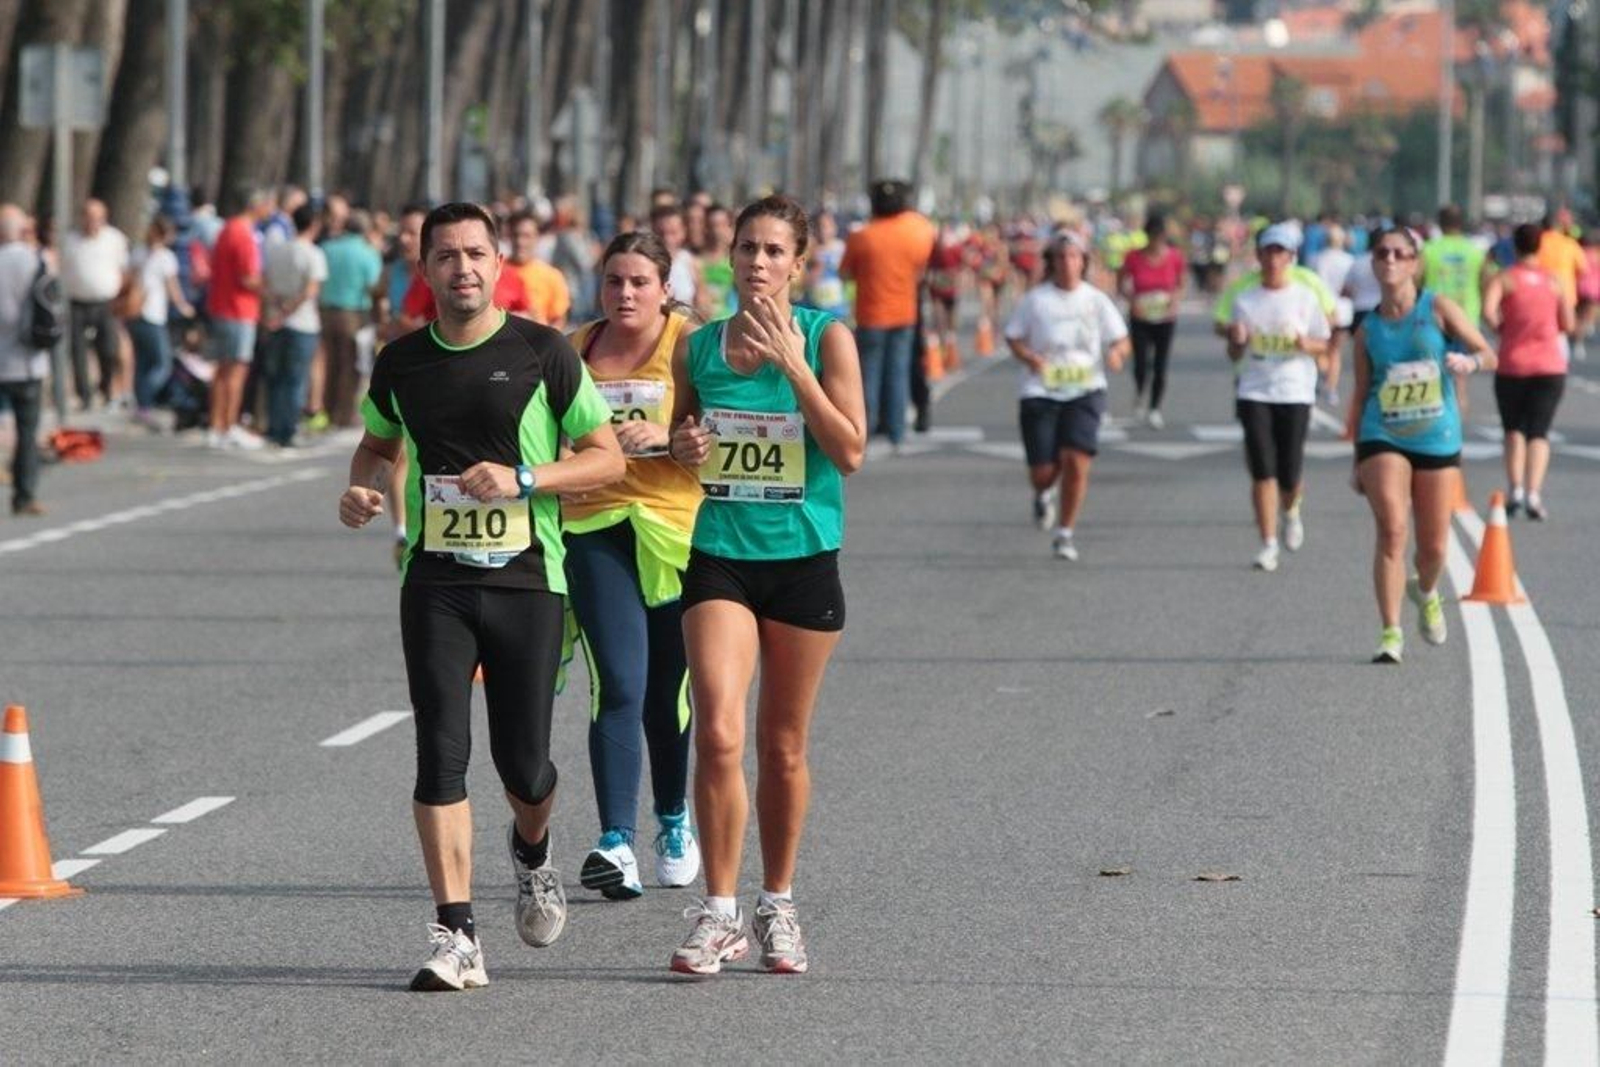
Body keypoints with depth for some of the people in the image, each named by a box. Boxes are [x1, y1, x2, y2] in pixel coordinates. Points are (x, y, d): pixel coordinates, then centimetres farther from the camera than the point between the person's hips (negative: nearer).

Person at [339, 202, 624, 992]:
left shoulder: (542, 353, -3)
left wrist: (523, 478, -15)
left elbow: (608, 459, -1)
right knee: (441, 751, -10)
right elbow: (377, 443, 25)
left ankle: (530, 847, 39)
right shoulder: (402, 363, 6)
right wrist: (361, 487, 3)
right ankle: (456, 936, -10)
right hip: (434, 582, 2)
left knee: (523, 763, 2)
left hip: (526, 579, -2)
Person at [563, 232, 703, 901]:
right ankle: (617, 845, -19)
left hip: (677, 532, -1)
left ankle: (674, 822, 32)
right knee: (618, 687, -12)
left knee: (667, 692, 8)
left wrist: (665, 436, -23)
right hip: (597, 531, 1)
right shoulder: (577, 349, 10)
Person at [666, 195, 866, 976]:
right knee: (717, 734, -14)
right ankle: (719, 914, -6)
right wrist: (682, 448, -6)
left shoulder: (825, 338, -4)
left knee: (783, 746, 8)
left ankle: (777, 906, 25)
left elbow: (850, 451, -11)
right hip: (720, 556, 1)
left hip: (803, 556, -1)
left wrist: (791, 363, -17)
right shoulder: (697, 347, 5)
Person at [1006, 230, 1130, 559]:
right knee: (1042, 471, -2)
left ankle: (1065, 533, 0)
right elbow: (1014, 337, 7)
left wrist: (1116, 353, -16)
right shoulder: (1035, 300, 1)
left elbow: (1121, 340, 8)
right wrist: (1029, 357, -14)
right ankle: (1043, 495, 38)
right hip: (1041, 392, 0)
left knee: (1076, 461, -15)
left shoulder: (1096, 300, 4)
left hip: (1085, 391, 0)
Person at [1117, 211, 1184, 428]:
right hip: (1141, 318, -1)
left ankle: (1155, 410, 15)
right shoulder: (1134, 258, -8)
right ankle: (1139, 396, 21)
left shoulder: (1175, 257, -5)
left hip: (1165, 319, 1)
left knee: (1160, 368, 0)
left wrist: (1174, 299, -12)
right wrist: (1131, 298, -15)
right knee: (1142, 365, -11)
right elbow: (1121, 285, 3)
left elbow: (1180, 286, 9)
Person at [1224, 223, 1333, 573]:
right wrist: (1237, 341, -12)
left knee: (1289, 474, -1)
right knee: (1263, 471, -8)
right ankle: (1268, 544, -4)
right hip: (1254, 393, 1)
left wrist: (1305, 344, -14)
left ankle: (1291, 511, 35)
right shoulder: (1245, 301, 6)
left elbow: (1323, 345, 8)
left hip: (1295, 393, -1)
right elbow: (1235, 356, 11)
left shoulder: (1305, 298, 3)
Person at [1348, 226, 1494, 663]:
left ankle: (1426, 592, 42)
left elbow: (1489, 356, -4)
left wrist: (1469, 361, -28)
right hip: (1383, 438, 0)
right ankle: (1390, 633, -14)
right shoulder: (1368, 330, 5)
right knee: (1391, 530, -18)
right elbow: (1360, 395, 12)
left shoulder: (1438, 309, -1)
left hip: (1437, 440, 0)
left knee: (1434, 548, 6)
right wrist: (1357, 460, 12)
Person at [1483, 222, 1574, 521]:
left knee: (1514, 430, 15)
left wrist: (1501, 328, 0)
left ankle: (1515, 488, -2)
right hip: (1550, 366, 1)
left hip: (1512, 365, -1)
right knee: (1539, 432, 0)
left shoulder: (1504, 278, -2)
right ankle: (1534, 492, -17)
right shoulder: (1554, 281, 6)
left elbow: (1488, 311, -19)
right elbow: (1568, 325, 6)